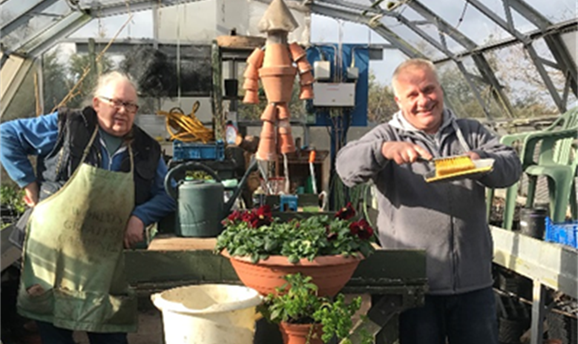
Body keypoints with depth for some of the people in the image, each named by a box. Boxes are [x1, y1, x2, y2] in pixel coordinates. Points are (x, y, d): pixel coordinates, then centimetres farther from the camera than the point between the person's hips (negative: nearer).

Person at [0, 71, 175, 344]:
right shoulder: (65, 127, -3)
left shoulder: (147, 151, 5)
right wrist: (28, 182, -3)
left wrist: (140, 216, -8)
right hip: (52, 248, -2)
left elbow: (168, 194, 10)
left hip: (103, 259, 2)